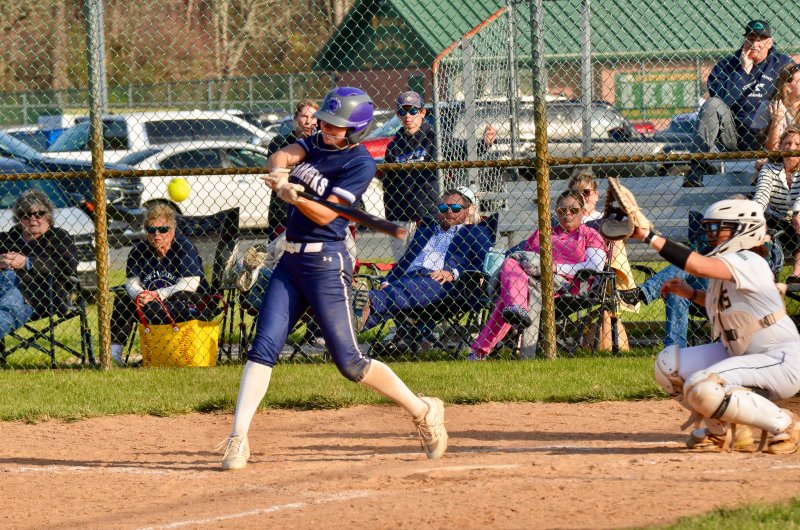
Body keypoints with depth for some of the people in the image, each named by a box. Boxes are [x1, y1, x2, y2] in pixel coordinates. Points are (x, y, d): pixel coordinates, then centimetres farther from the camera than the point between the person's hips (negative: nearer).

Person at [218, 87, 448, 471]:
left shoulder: (360, 163, -10)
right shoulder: (317, 143, 11)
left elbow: (325, 214, -18)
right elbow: (283, 156, -8)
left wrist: (291, 194, -34)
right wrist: (279, 172, -31)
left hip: (325, 263, -7)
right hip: (291, 259, 7)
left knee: (348, 361, -6)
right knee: (264, 347, -4)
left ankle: (422, 411, 10)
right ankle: (238, 438, -6)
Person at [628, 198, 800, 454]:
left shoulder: (748, 262, -23)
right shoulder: (726, 263, 6)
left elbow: (698, 265, -40)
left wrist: (648, 236, -38)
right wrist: (691, 294, 10)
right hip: (742, 354, 10)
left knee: (702, 387, -30)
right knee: (669, 363, 0)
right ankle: (721, 429, 12)